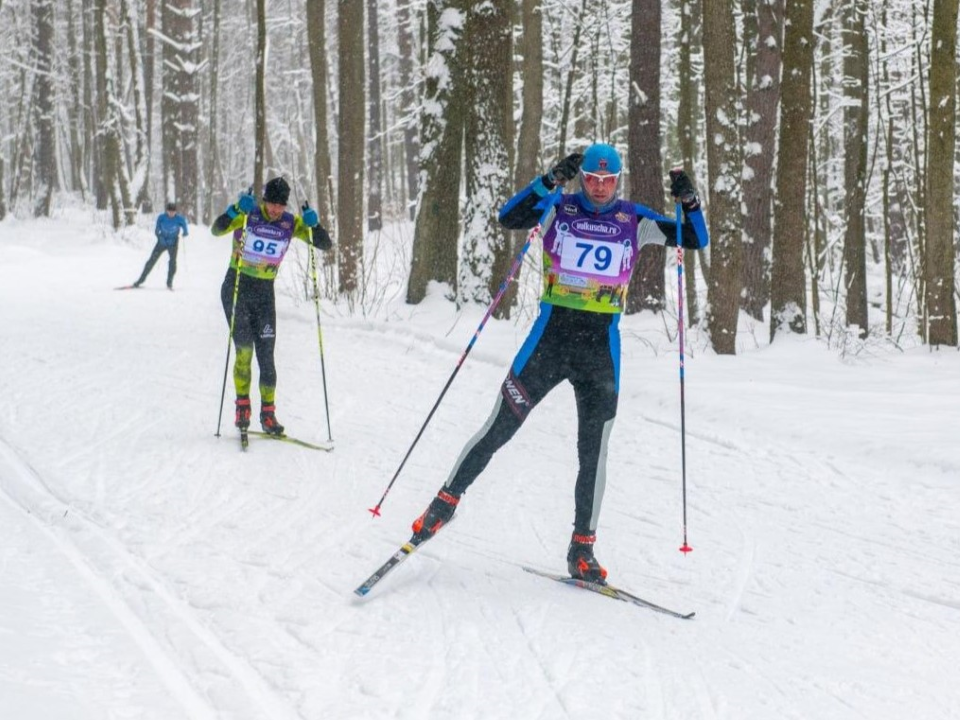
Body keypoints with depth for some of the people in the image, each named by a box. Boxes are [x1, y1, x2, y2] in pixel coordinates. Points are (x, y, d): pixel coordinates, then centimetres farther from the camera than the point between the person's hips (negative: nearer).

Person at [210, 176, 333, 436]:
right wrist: (236, 210, -41)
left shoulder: (291, 223, -3)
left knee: (266, 356, 0)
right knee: (244, 350, -12)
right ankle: (242, 406, 1)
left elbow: (325, 245, -6)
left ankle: (268, 413, 7)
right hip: (236, 288, -3)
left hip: (264, 292, 3)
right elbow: (217, 230, -26)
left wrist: (313, 224, -24)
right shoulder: (248, 214, -11)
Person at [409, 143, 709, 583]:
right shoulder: (559, 208, 0)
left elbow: (696, 241, 7)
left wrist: (689, 203, -10)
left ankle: (582, 549, 13)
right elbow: (509, 217, -17)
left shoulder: (633, 220, 5)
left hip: (602, 348, 2)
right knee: (497, 430, 1)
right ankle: (447, 500, 18)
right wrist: (552, 180, -27)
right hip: (549, 337, -2)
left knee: (594, 451, 4)